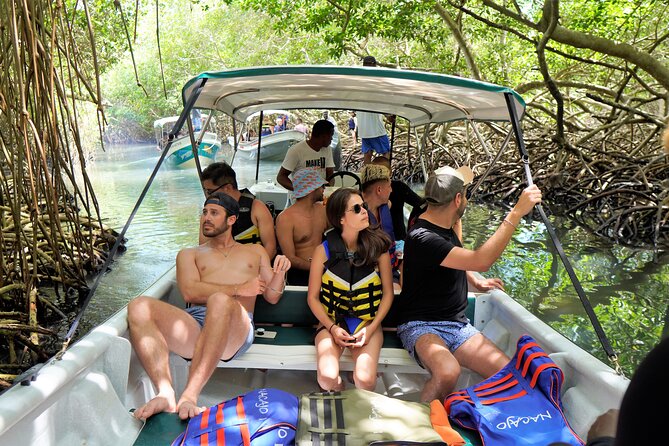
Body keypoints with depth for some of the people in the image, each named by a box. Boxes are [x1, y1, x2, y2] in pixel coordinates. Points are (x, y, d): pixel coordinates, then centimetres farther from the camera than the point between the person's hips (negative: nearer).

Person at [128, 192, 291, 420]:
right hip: (194, 323, 2)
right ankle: (165, 393, -36)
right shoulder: (189, 254, 29)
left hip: (236, 329, -2)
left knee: (220, 301, -39)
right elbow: (190, 292, 7)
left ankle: (190, 394, -39)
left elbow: (272, 297, 23)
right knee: (138, 308, -26)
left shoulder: (255, 251, 31)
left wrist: (279, 274, 1)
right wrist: (238, 289, -2)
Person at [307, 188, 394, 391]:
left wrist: (371, 328, -7)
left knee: (365, 380, -23)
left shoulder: (378, 246, -5)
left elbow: (388, 292, 1)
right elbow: (313, 297, 1)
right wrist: (332, 328, -10)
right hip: (331, 322, 0)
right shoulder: (323, 251, -7)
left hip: (368, 323, 0)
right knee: (327, 378, -22)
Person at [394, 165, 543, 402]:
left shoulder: (446, 226, 9)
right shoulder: (422, 238, -23)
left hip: (458, 324, 8)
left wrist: (476, 282, 19)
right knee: (447, 372, -37)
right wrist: (516, 212, -31)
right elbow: (480, 261, -33)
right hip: (421, 326, -8)